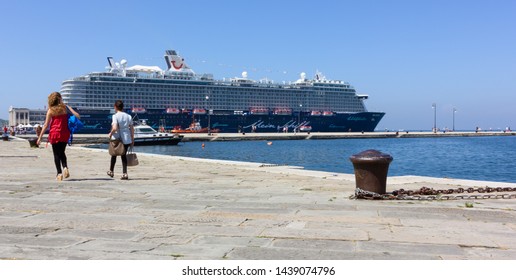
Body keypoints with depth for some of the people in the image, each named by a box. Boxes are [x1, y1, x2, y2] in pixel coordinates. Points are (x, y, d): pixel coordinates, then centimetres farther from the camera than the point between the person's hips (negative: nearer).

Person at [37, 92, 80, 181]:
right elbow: (77, 115, -10)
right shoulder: (65, 107, 1)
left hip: (55, 134, -2)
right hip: (65, 134, 2)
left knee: (56, 154, 6)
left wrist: (40, 137, -2)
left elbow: (46, 125, -5)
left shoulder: (50, 110, -4)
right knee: (62, 153, 18)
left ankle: (59, 173, 1)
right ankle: (65, 168, -4)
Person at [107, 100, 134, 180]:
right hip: (126, 139, 4)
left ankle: (111, 171, 30)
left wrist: (111, 133, -5)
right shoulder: (128, 116, 4)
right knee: (124, 155, 11)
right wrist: (132, 139, 12)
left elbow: (115, 128, -24)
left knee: (114, 154, 16)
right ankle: (125, 173, 5)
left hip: (117, 139, -4)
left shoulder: (115, 116, -12)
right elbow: (132, 129, 5)